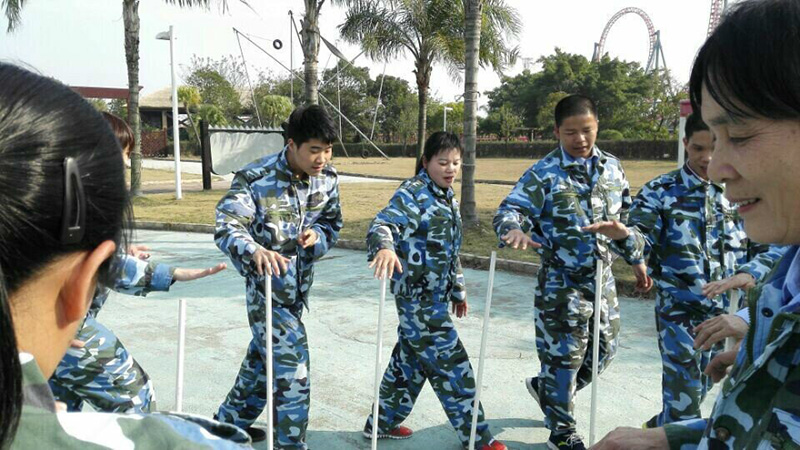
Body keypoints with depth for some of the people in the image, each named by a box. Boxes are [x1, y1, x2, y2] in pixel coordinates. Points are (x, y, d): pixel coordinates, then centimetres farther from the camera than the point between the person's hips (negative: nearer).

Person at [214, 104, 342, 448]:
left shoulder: (328, 178, -3)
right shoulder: (256, 178, -20)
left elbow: (332, 224, 8)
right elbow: (227, 227, -27)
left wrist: (317, 235, -15)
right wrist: (255, 250, -48)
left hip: (299, 286, 7)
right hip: (266, 287, -7)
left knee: (264, 356, 23)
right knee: (292, 371, -8)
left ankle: (231, 419, 46)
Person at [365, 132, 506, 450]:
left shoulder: (447, 196, 14)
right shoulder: (413, 192, -14)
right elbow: (384, 223, -30)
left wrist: (458, 290, 26)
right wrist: (384, 247, -52)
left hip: (435, 294, 9)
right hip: (418, 294, -9)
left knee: (411, 357, 18)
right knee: (451, 363, -2)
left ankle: (382, 422, 33)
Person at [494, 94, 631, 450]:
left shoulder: (612, 168, 5)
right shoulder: (544, 173, -13)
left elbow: (626, 216, 17)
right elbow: (509, 211, -22)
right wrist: (515, 230, -43)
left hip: (602, 277, 6)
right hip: (561, 281, -6)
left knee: (604, 349, 17)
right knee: (563, 354, 2)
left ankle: (547, 388, 40)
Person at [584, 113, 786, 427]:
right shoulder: (660, 191, -4)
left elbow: (776, 245, 3)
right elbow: (642, 242, -13)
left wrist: (748, 274, -17)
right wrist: (624, 235, -38)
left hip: (730, 309, 4)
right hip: (679, 310, -4)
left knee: (702, 388, 20)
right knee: (684, 396, -6)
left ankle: (658, 429, 44)